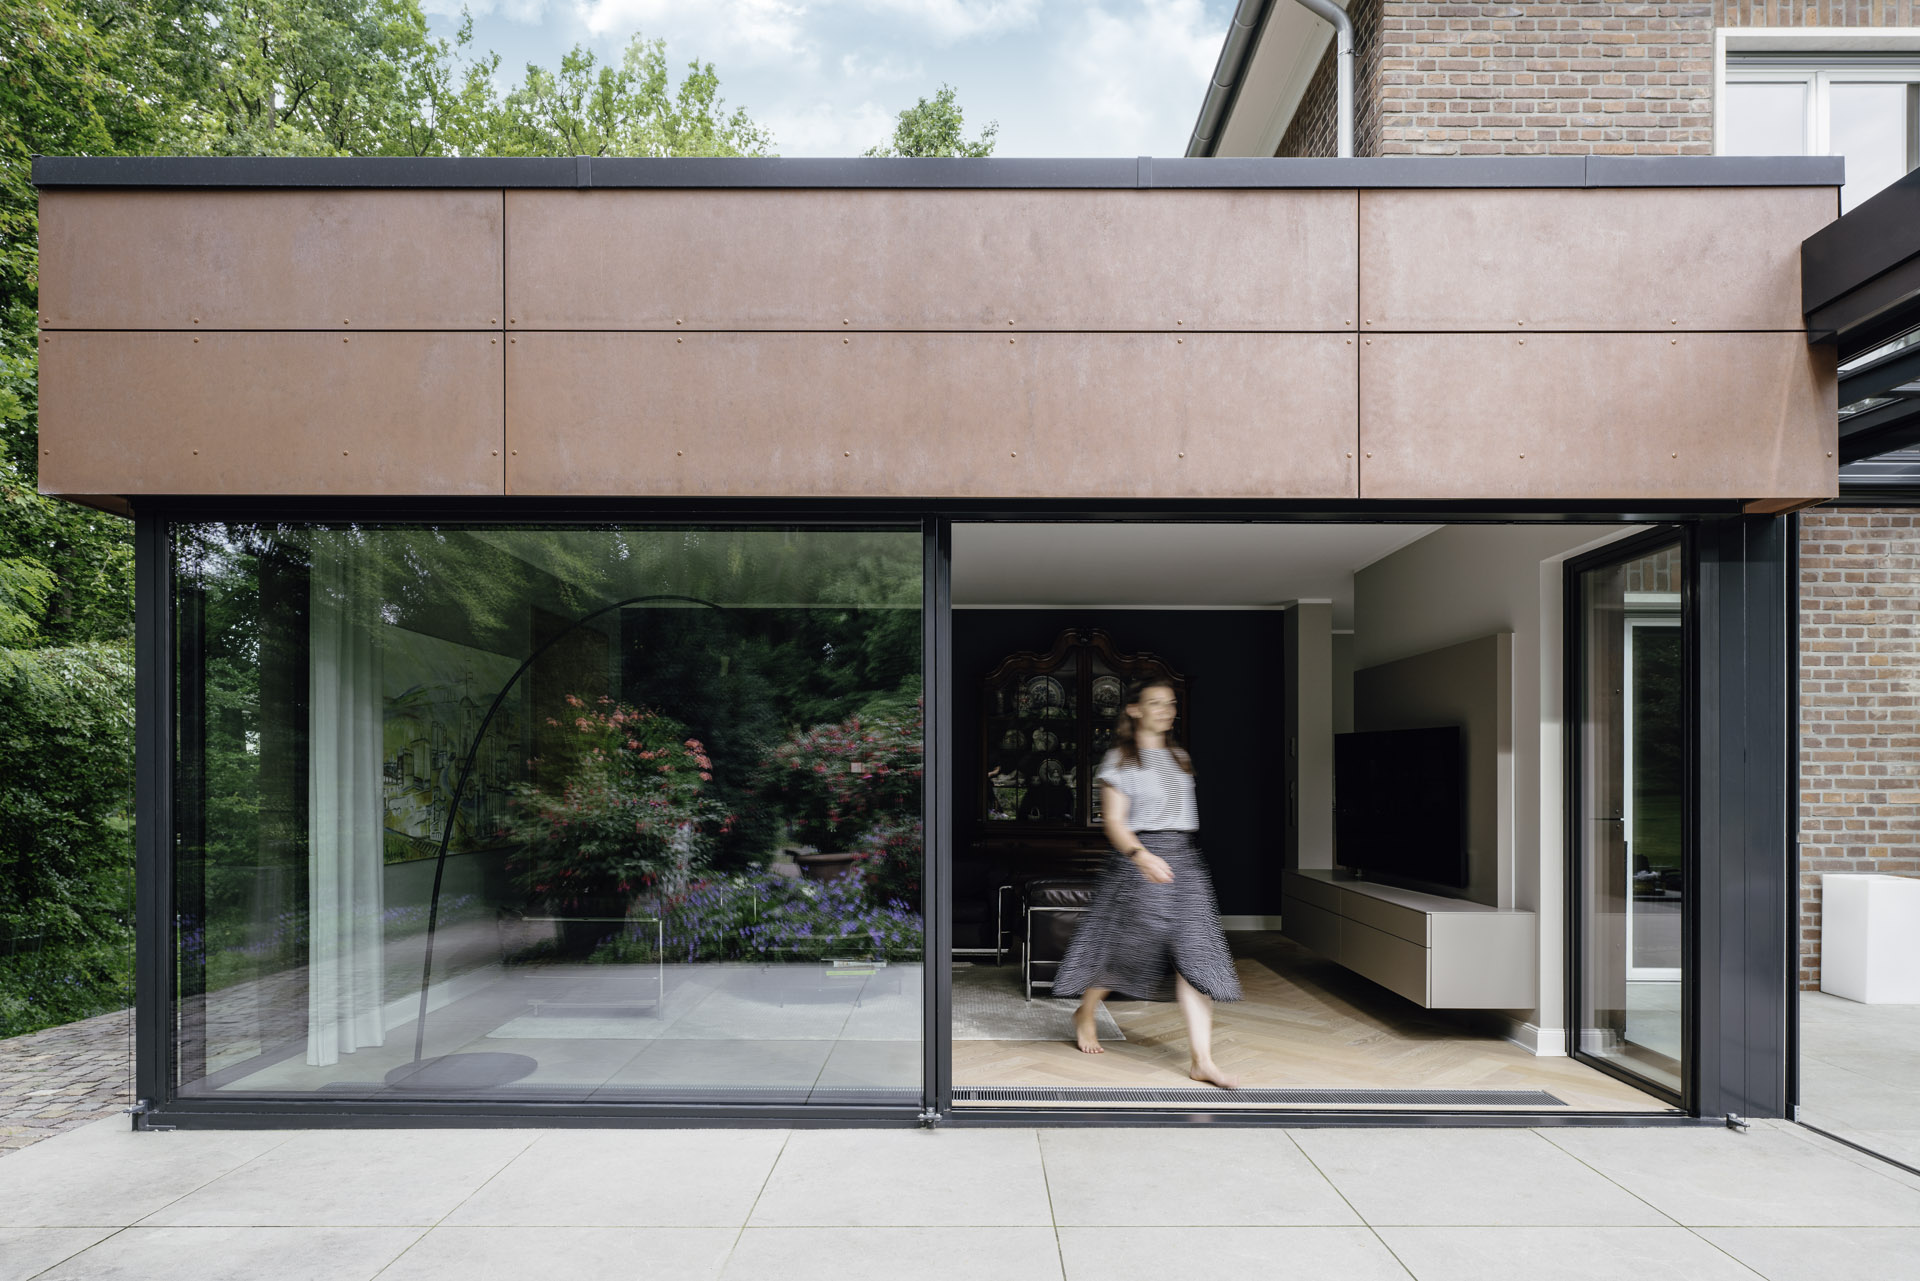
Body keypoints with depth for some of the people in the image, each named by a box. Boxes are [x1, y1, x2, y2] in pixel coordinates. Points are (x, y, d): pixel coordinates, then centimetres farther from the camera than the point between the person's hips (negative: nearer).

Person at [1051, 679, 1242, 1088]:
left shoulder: (1179, 758, 15)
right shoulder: (1120, 761, -3)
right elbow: (1113, 821, -12)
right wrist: (1140, 855, -28)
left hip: (1183, 860, 5)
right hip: (1138, 860, -5)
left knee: (1194, 955, -6)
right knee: (1119, 947, 6)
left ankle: (1202, 1059, -8)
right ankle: (1085, 1014, 35)